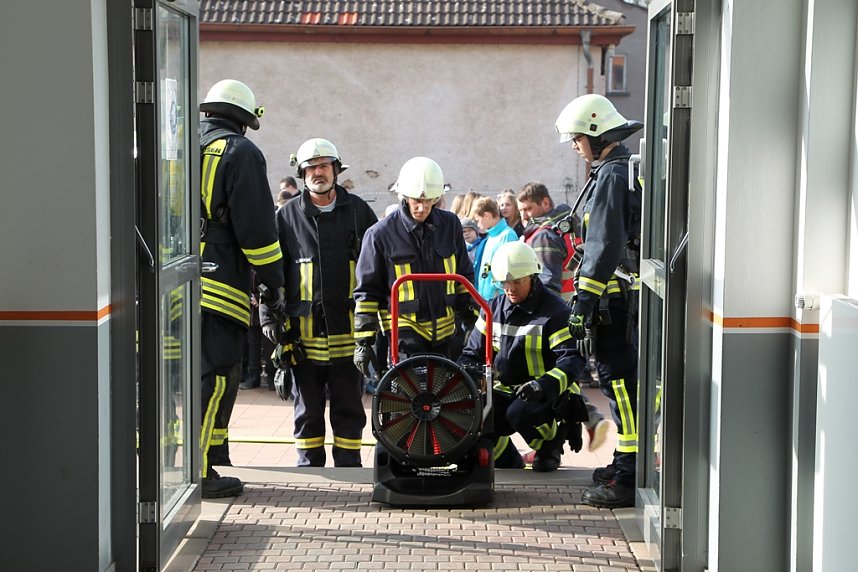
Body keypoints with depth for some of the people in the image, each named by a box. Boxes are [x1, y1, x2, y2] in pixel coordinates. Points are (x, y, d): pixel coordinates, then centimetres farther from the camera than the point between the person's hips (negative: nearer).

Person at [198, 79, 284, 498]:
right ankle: (198, 471, -6)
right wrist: (274, 282, -1)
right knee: (213, 377, -4)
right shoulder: (240, 153, -3)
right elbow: (256, 227, -9)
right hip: (217, 286, -7)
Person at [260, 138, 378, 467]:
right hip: (304, 331, 0)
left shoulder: (358, 211, 7)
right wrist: (270, 319, -1)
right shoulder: (287, 216, 5)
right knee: (308, 410, 9)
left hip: (348, 330, 0)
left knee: (349, 409, 7)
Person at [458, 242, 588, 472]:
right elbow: (472, 352, 14)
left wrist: (544, 385, -35)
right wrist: (467, 371, -12)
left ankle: (550, 445, -1)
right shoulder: (494, 309, 9)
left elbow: (572, 359, -18)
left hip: (549, 394, -6)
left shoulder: (555, 311, -10)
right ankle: (508, 462, 13)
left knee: (520, 413, -37)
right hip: (504, 391, 6)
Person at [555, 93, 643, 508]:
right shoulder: (630, 170, 18)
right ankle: (626, 463, 26)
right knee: (624, 380, 17)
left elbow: (604, 247, -20)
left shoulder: (610, 176, -13)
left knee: (620, 380, -9)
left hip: (617, 298, -10)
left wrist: (582, 304, -19)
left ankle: (628, 479, -8)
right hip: (631, 296, 10)